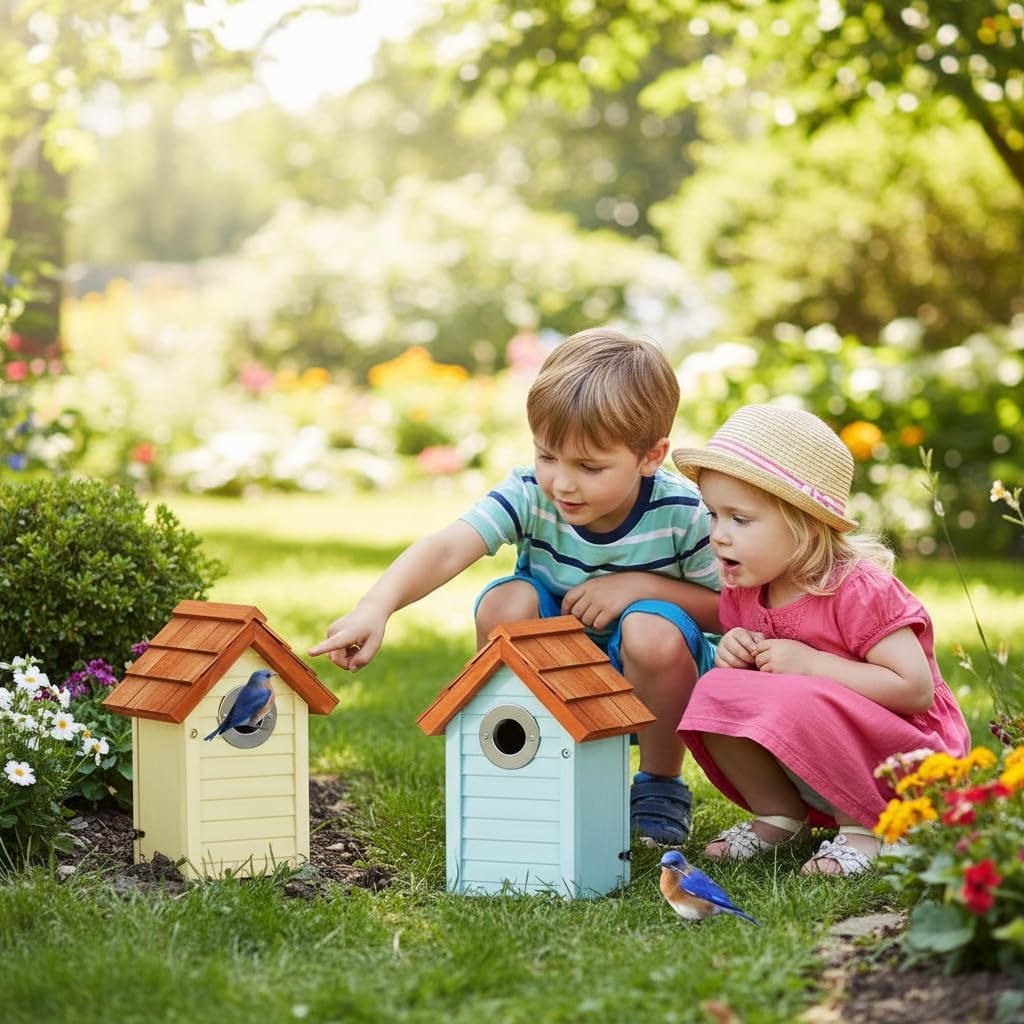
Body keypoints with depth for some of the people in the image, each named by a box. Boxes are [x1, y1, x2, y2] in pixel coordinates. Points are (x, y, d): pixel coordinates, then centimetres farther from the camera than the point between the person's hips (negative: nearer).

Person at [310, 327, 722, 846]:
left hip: (649, 681, -2)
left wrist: (640, 584, -27)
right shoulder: (530, 495, -22)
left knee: (654, 632, -34)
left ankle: (662, 784, -5)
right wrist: (376, 607, -56)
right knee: (506, 603, -26)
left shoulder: (681, 513, -23)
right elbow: (445, 549, -37)